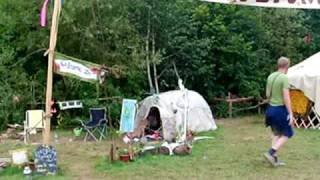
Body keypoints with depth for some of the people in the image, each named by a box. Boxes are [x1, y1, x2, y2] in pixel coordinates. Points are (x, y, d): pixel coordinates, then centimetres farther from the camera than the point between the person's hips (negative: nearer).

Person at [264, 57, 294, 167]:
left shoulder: (270, 76, 6)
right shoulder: (284, 78, -16)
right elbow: (286, 97, -19)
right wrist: (290, 113, -17)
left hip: (271, 108, 7)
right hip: (280, 109, -7)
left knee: (276, 134, 17)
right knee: (287, 134, 6)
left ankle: (275, 159, 16)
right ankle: (270, 153, -6)